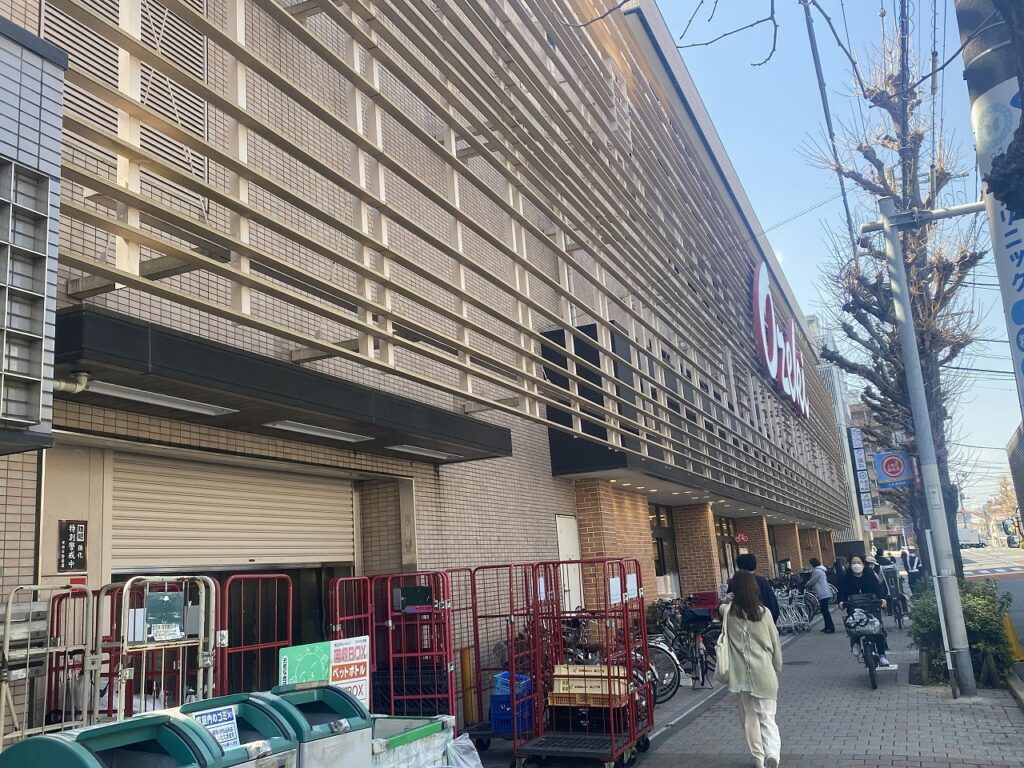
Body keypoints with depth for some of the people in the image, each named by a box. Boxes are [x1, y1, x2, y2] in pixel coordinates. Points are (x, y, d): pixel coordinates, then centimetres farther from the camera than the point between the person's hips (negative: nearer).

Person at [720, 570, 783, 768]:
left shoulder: (729, 612, -4)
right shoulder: (763, 612, -6)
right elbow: (775, 644, 2)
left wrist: (731, 601, 38)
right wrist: (777, 669, 16)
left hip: (740, 676, 1)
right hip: (764, 675, -1)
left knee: (749, 720, 15)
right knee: (767, 720, 4)